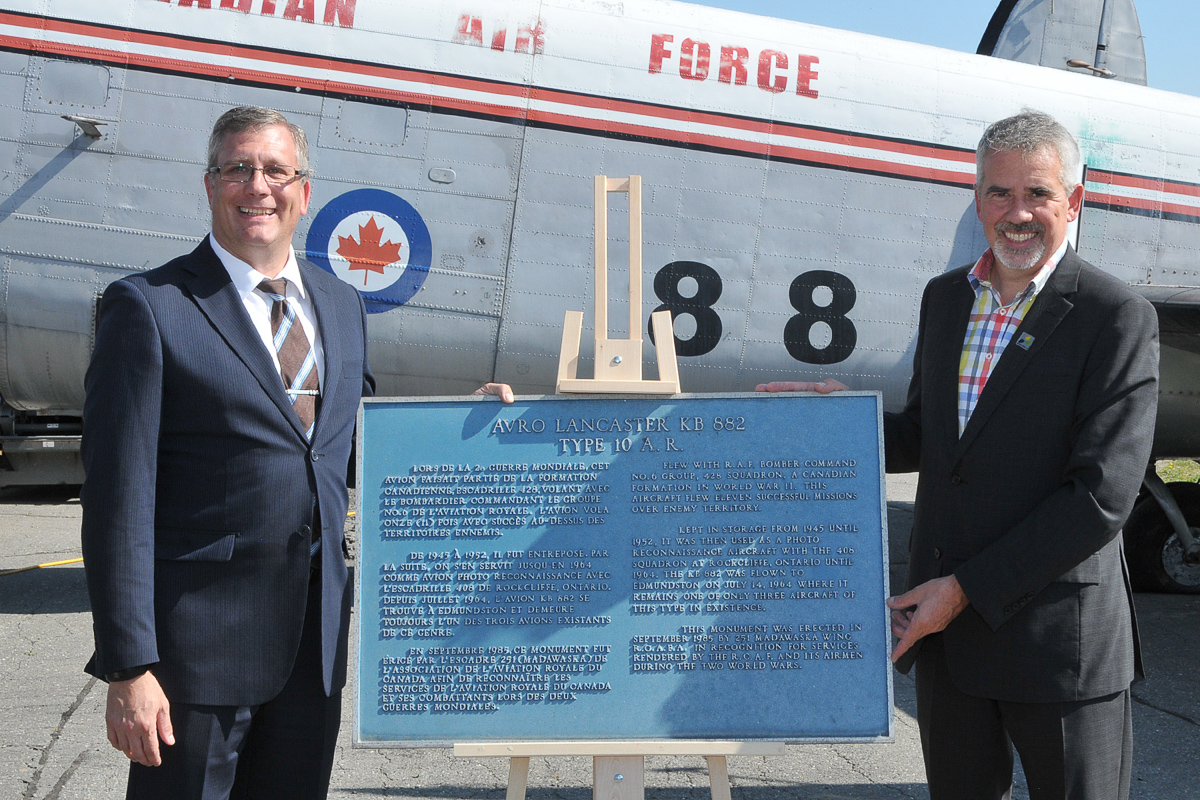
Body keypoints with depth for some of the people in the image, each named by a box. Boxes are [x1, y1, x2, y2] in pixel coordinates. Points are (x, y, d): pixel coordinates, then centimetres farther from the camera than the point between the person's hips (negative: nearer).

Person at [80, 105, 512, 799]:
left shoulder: (343, 306, 11)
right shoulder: (150, 307, -7)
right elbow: (119, 497, -11)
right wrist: (129, 667, -15)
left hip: (318, 636, 6)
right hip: (201, 640, -5)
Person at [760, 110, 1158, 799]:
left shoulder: (1117, 318, -12)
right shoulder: (945, 297, 8)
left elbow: (1102, 496, -18)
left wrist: (968, 587, -17)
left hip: (1057, 633, -5)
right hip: (945, 627, 6)